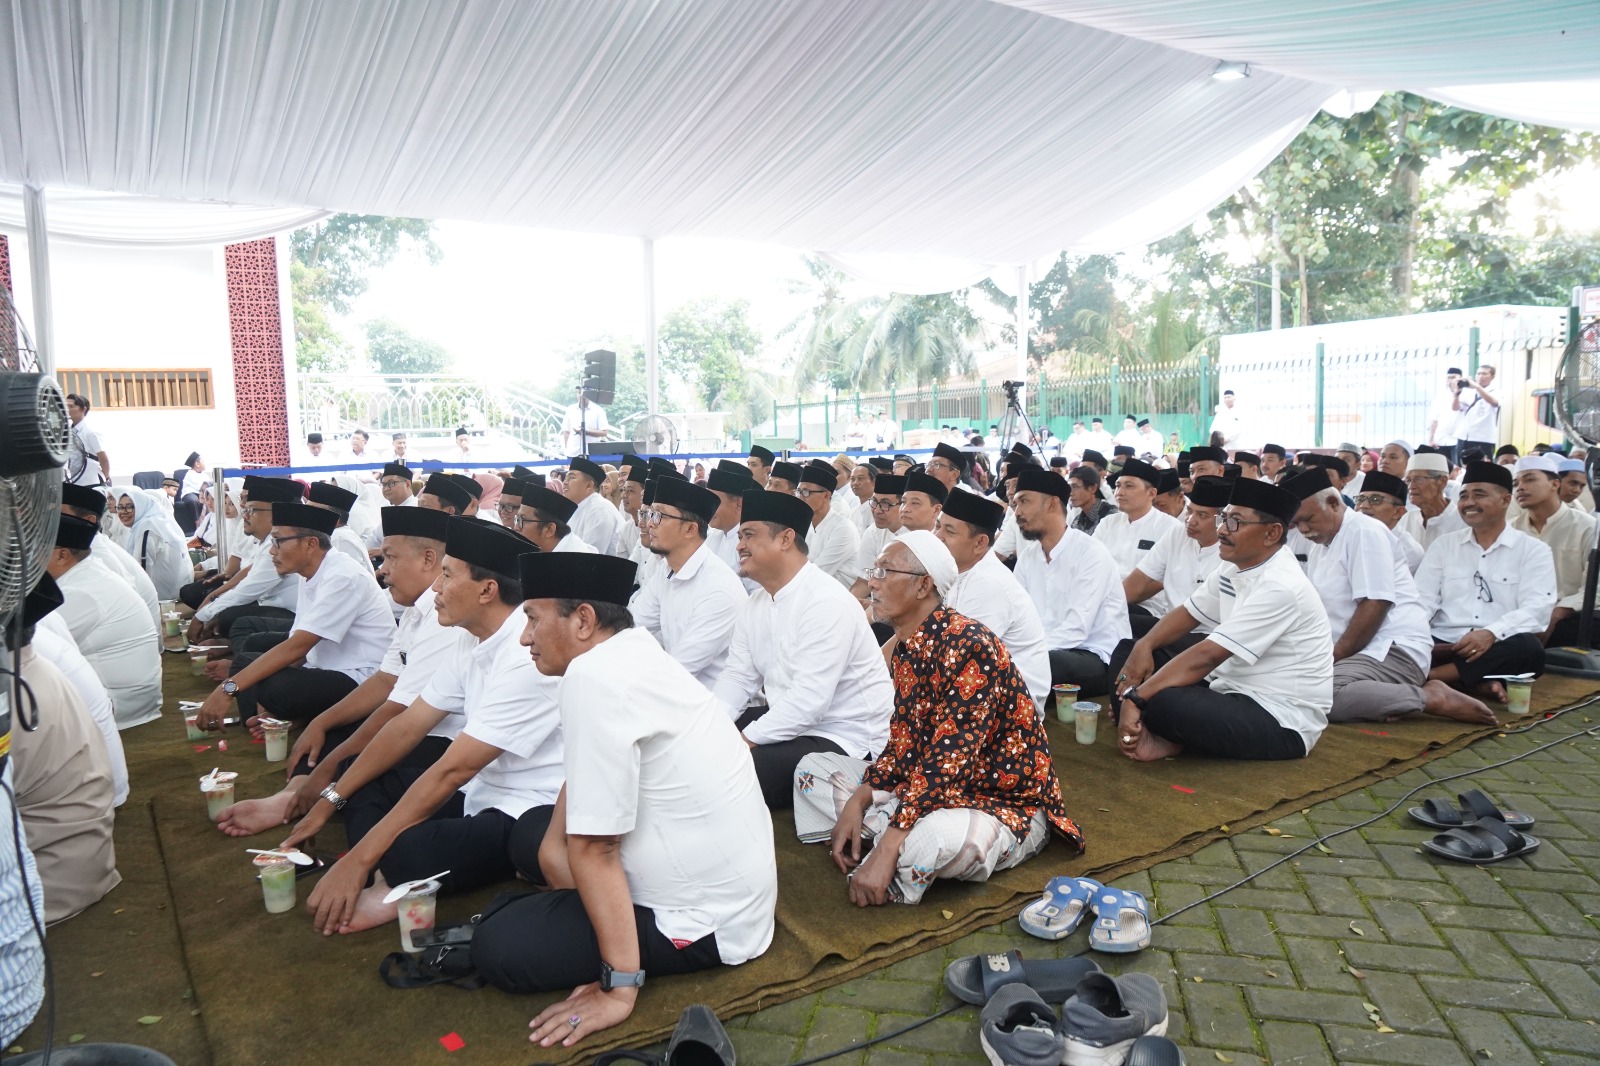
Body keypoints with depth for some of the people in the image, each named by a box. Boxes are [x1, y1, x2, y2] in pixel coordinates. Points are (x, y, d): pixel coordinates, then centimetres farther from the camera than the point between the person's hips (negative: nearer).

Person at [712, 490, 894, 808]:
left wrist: (744, 741, -26)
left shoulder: (826, 602, -22)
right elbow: (738, 677, 6)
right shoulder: (756, 603, 7)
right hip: (788, 721, 9)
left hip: (845, 739, -9)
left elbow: (808, 701, -28)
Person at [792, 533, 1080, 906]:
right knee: (813, 767, 7)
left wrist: (886, 851, -32)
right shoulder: (904, 649, 4)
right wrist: (856, 802, -7)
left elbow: (948, 760, -30)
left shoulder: (969, 644, -25)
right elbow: (903, 745, 8)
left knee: (933, 837, -42)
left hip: (1006, 804, -9)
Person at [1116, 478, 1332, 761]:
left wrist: (1135, 697, -28)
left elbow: (1208, 656, -27)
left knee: (1159, 703, -31)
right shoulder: (1233, 568, 4)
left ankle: (1171, 741, -3)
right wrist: (1144, 645, -5)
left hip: (1281, 720, -9)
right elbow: (1188, 613, 16)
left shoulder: (1279, 587, -24)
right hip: (1239, 691, 9)